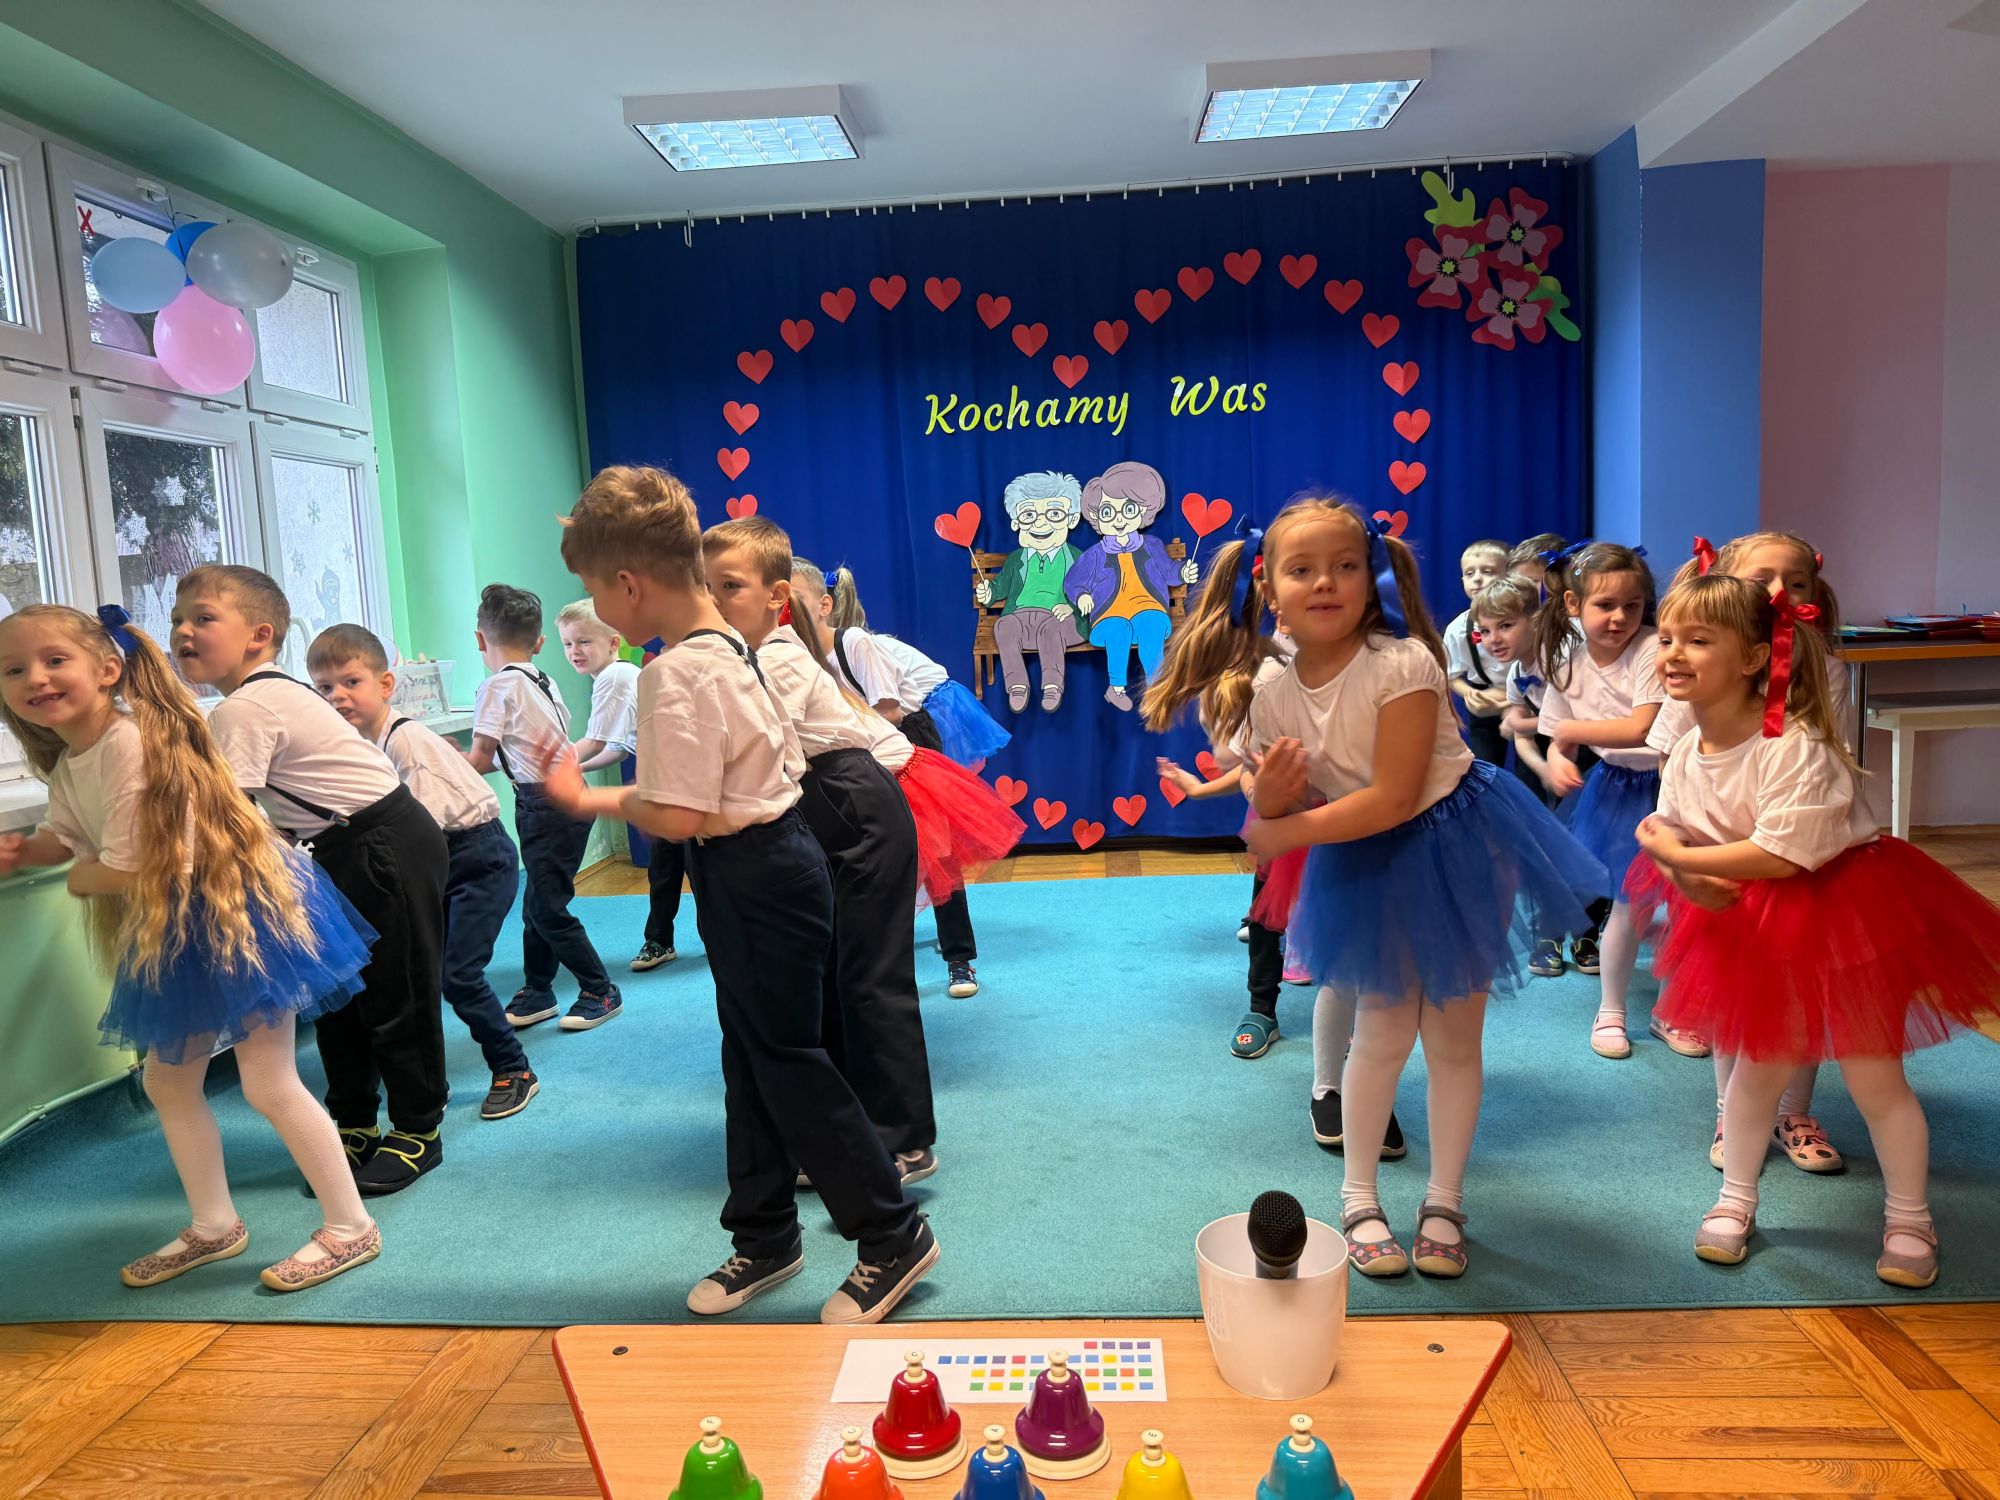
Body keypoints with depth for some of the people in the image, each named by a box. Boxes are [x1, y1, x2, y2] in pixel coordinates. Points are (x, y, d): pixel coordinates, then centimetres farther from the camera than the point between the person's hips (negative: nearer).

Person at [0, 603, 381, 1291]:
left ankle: (350, 1228, 9)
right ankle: (214, 1227, 34)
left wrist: (81, 879, -3)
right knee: (167, 1080, 18)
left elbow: (132, 872, -23)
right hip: (177, 929, 10)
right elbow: (66, 837, 23)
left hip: (240, 911, -10)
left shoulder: (132, 743, -24)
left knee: (268, 1084, -5)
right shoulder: (65, 764, 5)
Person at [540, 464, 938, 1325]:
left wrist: (595, 799, -10)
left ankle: (892, 1236, 15)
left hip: (752, 876, -10)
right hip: (771, 856, 10)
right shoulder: (729, 645, 9)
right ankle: (764, 1238, 33)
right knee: (751, 1056, 18)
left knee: (785, 1060, 2)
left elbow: (681, 817, -25)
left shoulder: (673, 674, -21)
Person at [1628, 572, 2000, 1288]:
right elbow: (1665, 835, 3)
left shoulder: (1796, 747, -27)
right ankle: (1737, 1201, 31)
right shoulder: (1686, 754, -5)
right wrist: (1690, 878, -19)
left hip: (1845, 914, -5)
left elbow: (1781, 854, -32)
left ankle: (1909, 1218, 28)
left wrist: (1680, 853, -24)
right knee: (1756, 1065, 13)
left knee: (1873, 1075, 7)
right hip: (1759, 933, 5)